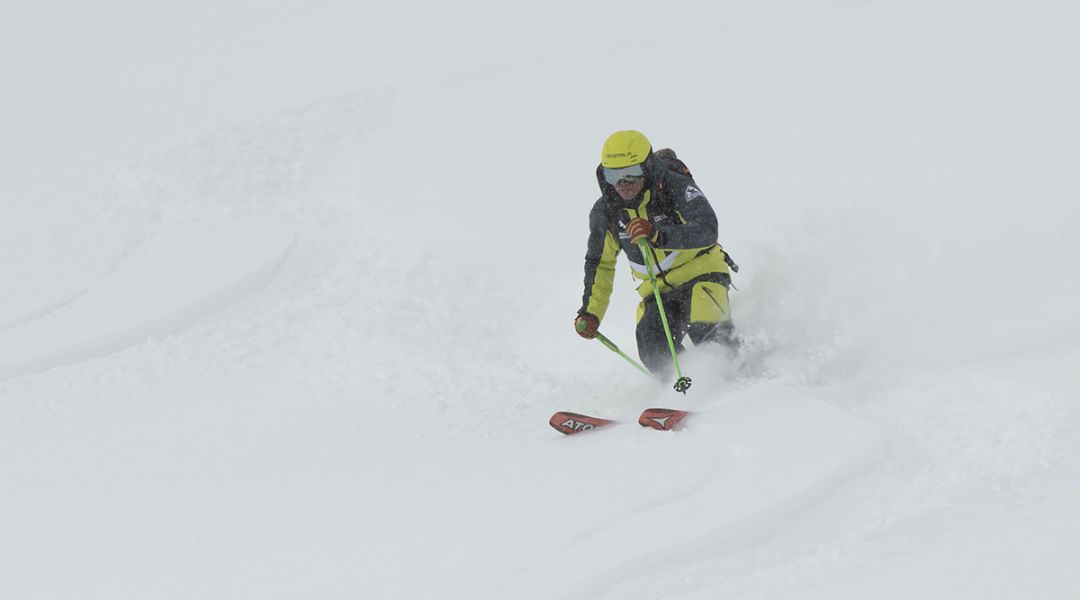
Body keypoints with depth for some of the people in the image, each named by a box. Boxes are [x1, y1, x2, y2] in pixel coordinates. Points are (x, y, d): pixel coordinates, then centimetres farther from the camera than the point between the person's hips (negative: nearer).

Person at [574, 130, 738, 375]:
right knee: (653, 349, -20)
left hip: (700, 272, -4)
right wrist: (591, 312, 2)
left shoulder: (675, 186, -18)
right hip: (657, 288, 4)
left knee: (705, 331, -30)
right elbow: (600, 264, 12)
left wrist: (658, 235, -46)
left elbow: (707, 230, -32)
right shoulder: (605, 212, -3)